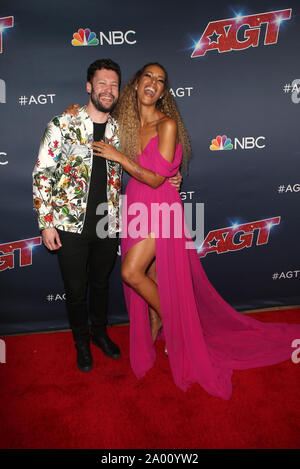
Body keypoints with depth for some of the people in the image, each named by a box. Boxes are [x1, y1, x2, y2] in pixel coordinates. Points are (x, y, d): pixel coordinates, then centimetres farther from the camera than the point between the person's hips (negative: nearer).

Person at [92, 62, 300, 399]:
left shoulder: (167, 125, -13)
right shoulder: (128, 122, 7)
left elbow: (156, 178, -17)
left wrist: (118, 156, -15)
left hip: (160, 206, -6)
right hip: (136, 205, 6)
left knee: (131, 271, -13)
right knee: (148, 276, 12)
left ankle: (167, 321, 13)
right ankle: (160, 326, 33)